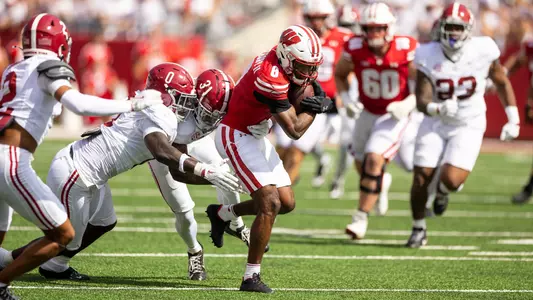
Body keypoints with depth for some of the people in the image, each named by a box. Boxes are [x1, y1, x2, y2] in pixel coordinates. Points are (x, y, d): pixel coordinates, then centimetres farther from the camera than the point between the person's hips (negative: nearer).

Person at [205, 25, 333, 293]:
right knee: (270, 203, -17)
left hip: (255, 136, 9)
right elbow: (294, 130, -24)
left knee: (286, 203, 10)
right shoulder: (270, 77, -30)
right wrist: (315, 107, -8)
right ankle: (251, 278, -14)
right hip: (236, 137, -9)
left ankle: (222, 213, 31)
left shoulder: (282, 61, -4)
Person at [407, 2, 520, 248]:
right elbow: (422, 100, -17)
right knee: (421, 179, -1)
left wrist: (514, 120, 2)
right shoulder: (429, 57, -14)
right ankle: (418, 228, 25)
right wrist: (438, 109, -40)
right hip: (436, 124, 1)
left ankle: (443, 191, 22)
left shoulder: (482, 51, -15)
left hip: (469, 126, -1)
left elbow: (502, 82, 3)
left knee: (451, 180, -18)